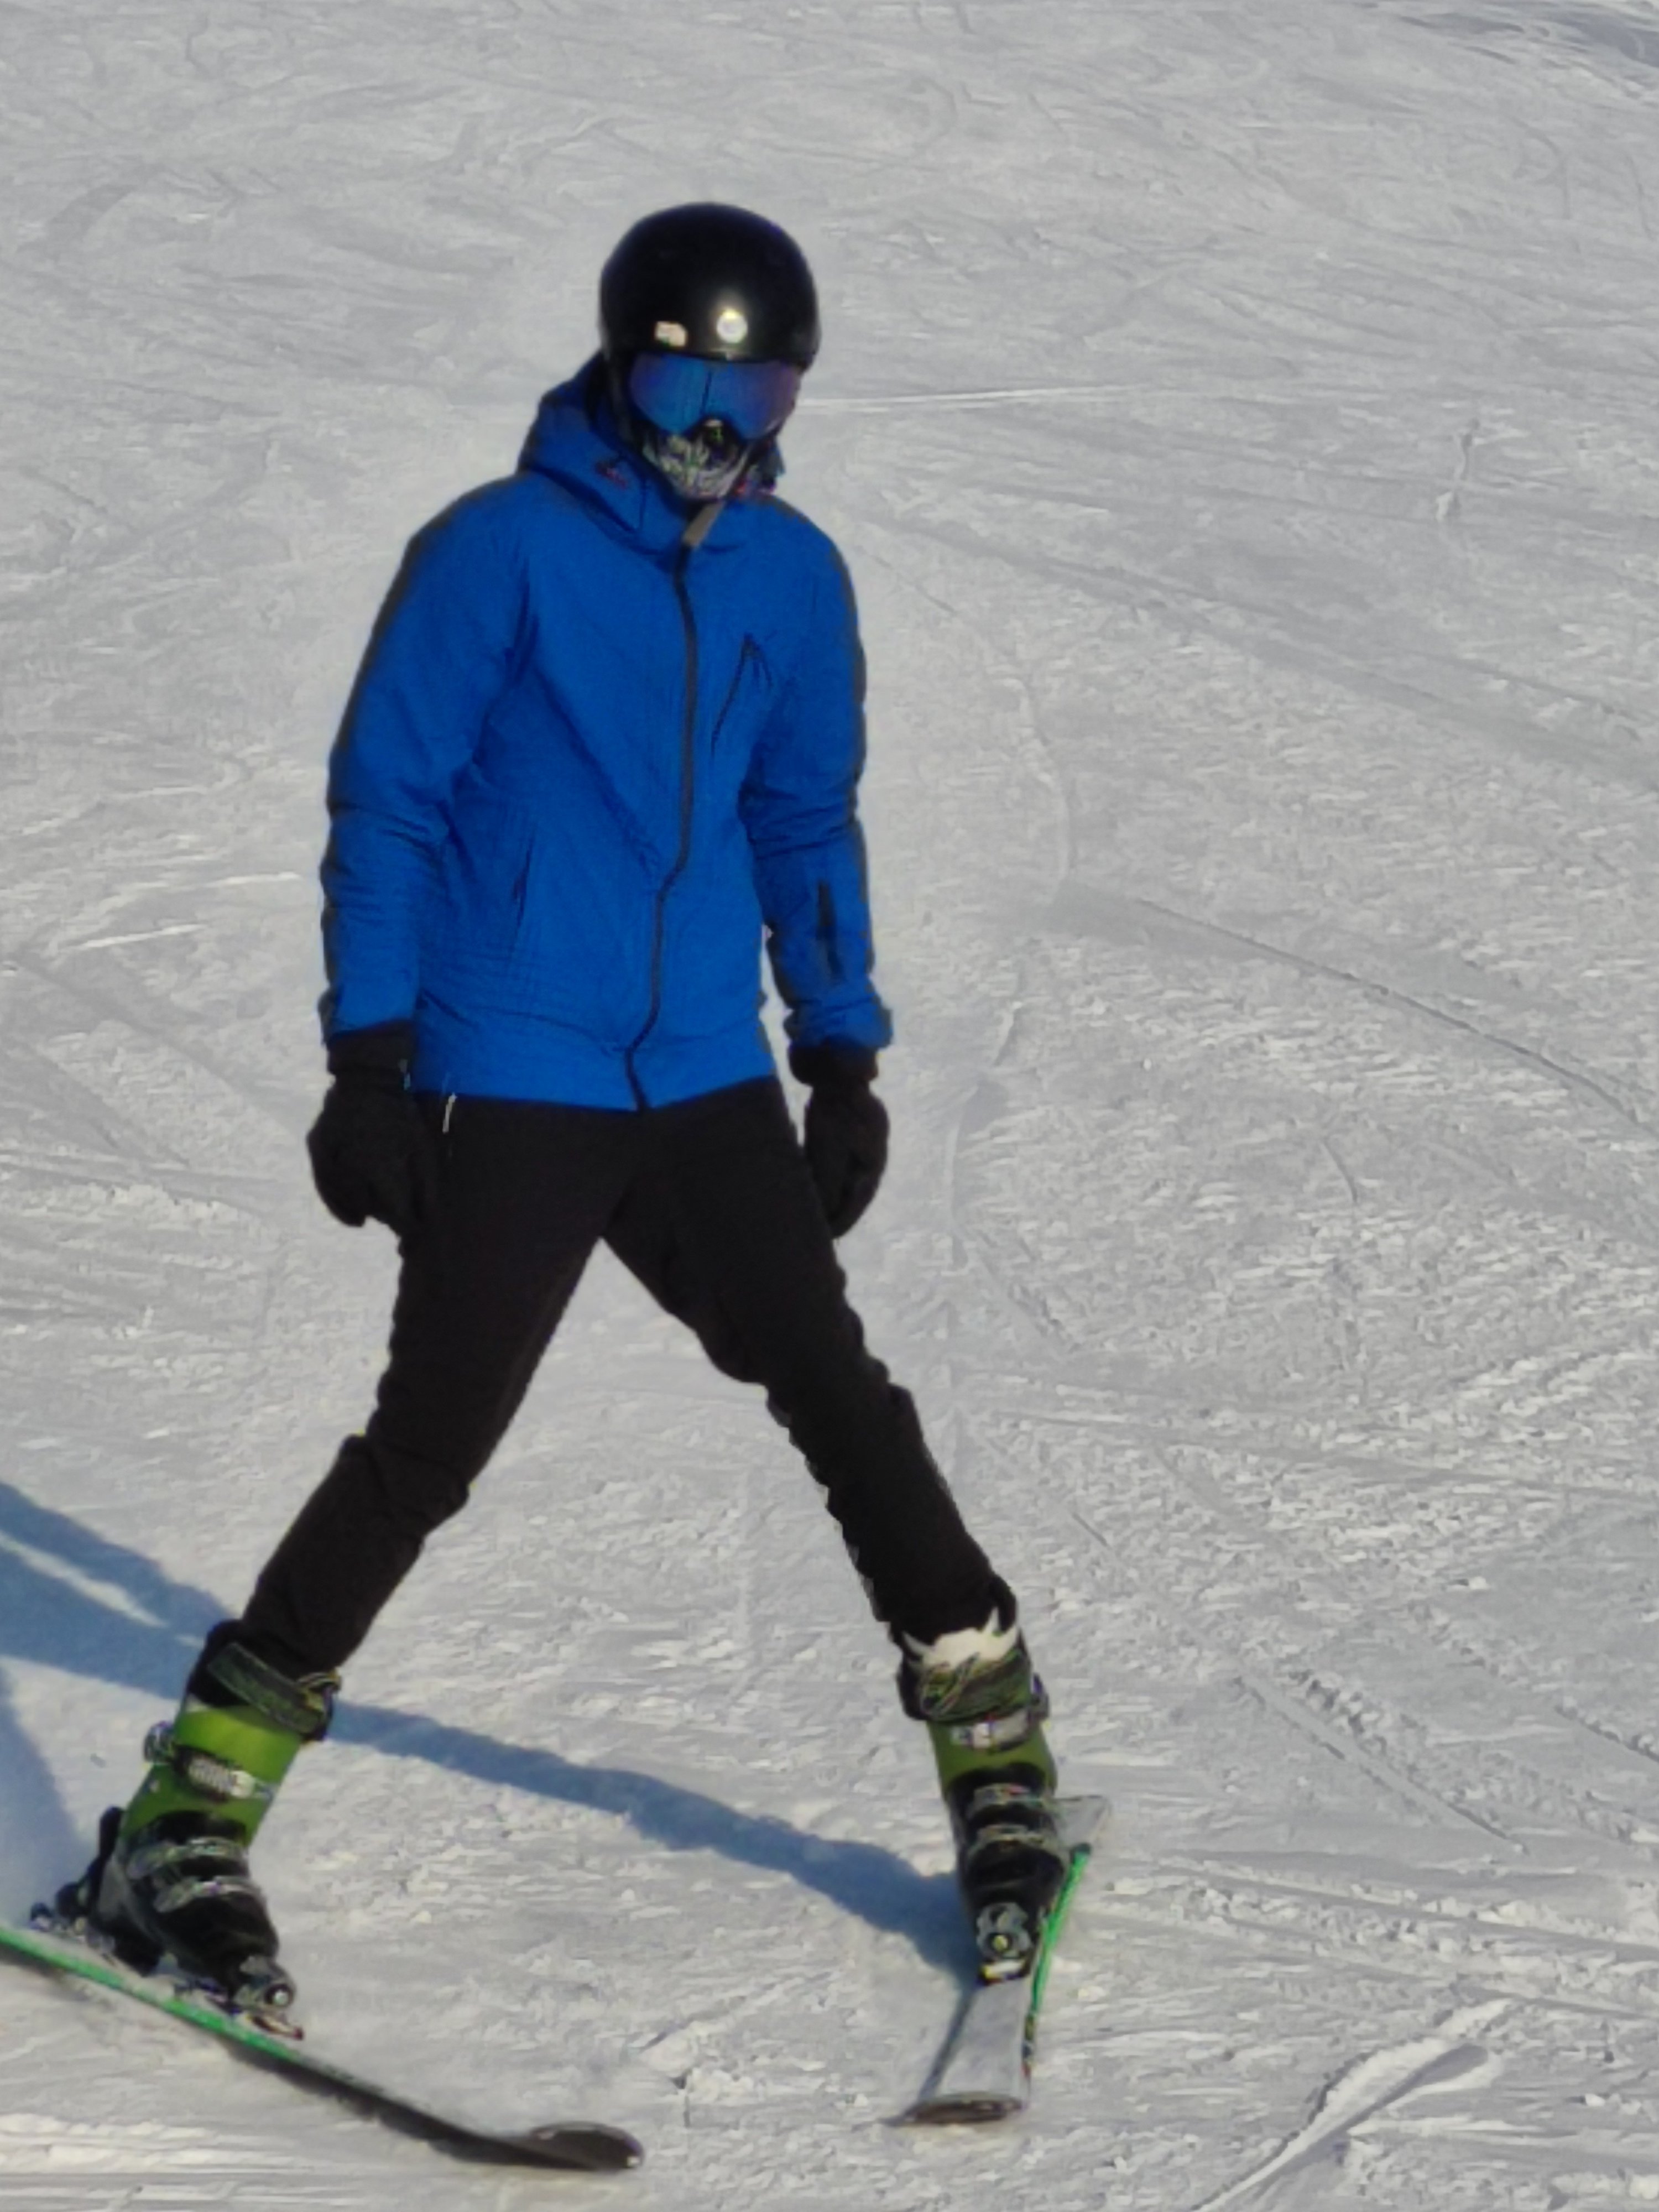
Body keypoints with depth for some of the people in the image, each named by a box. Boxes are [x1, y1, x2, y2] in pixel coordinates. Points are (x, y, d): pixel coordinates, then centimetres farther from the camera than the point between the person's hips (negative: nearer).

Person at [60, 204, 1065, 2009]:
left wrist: (842, 1053, 16)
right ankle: (189, 1825, -3)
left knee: (838, 1400, 5)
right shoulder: (500, 552, -7)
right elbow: (385, 800, -5)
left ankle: (994, 1743, 20)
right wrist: (369, 1057, -10)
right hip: (513, 1089, -5)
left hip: (708, 1084, 5)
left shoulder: (792, 578, 8)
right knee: (430, 1443, -9)